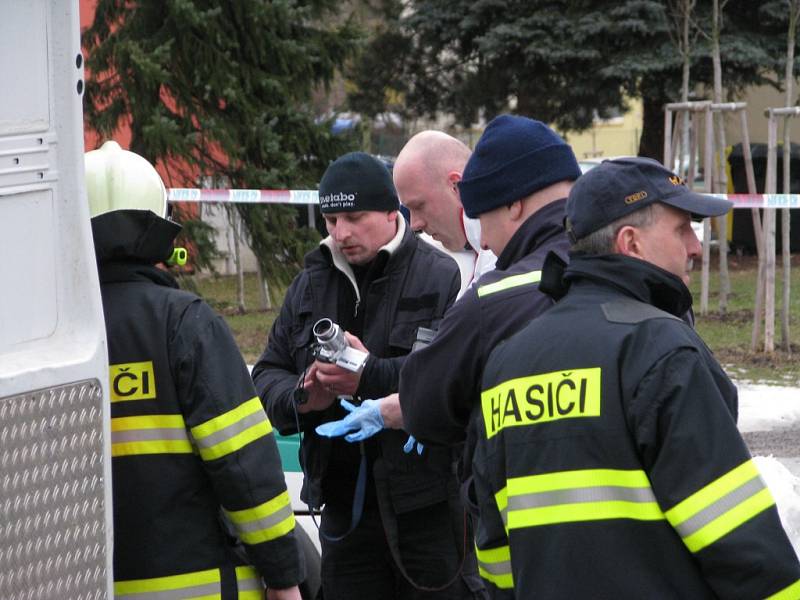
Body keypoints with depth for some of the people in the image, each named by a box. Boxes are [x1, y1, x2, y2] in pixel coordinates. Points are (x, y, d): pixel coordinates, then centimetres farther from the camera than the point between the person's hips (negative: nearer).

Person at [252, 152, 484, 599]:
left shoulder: (443, 277, -8)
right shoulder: (310, 286, 13)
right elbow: (268, 376, 13)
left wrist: (372, 377, -27)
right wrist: (302, 398, -10)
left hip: (431, 509, -6)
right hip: (345, 509, 6)